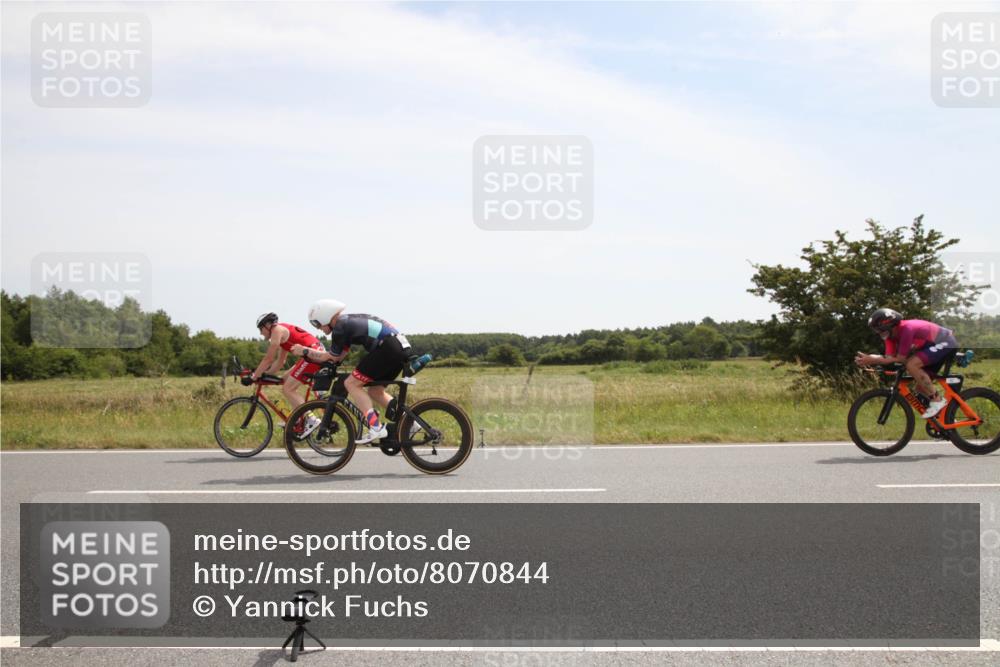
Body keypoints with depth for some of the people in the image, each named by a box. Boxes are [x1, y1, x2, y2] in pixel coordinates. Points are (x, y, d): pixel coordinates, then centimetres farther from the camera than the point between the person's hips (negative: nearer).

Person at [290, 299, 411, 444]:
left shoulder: (340, 327, -3)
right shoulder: (348, 320, 24)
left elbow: (333, 357, 7)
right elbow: (339, 356, 25)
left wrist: (305, 351, 16)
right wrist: (307, 352, 27)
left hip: (388, 347, -10)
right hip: (403, 347, 10)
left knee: (351, 383, -3)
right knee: (374, 391, 20)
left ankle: (376, 428, -11)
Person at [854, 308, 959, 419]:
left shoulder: (906, 329, -30)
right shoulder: (891, 334, -3)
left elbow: (900, 359, -26)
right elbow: (890, 358, -9)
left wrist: (873, 360, -29)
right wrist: (868, 358, -25)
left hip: (946, 344, -10)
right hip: (934, 346, 10)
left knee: (911, 365, -27)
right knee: (921, 386, 7)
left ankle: (937, 400, -16)